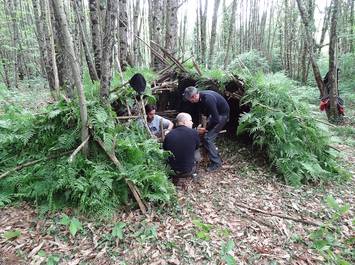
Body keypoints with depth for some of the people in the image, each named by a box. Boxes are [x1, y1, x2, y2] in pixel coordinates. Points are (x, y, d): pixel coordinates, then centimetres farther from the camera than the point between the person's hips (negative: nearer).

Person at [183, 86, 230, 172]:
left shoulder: (208, 99, -33)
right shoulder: (200, 97, -4)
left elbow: (216, 119, -28)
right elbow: (205, 112, 9)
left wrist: (206, 129, -16)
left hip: (222, 114, -9)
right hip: (215, 113, 9)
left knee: (208, 138, -13)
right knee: (206, 136, 9)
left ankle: (216, 163, 1)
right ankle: (217, 158, 22)